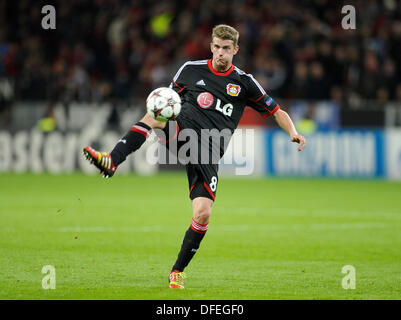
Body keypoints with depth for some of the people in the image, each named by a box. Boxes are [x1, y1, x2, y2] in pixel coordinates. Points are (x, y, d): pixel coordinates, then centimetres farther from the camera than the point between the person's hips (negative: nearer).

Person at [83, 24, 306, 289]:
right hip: (183, 129, 0)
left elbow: (277, 111, 15)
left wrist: (293, 133, -3)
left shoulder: (244, 82, 10)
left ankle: (178, 271, 7)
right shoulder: (191, 70, 11)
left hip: (209, 153, 0)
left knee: (203, 214, -12)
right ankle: (112, 161, -49)